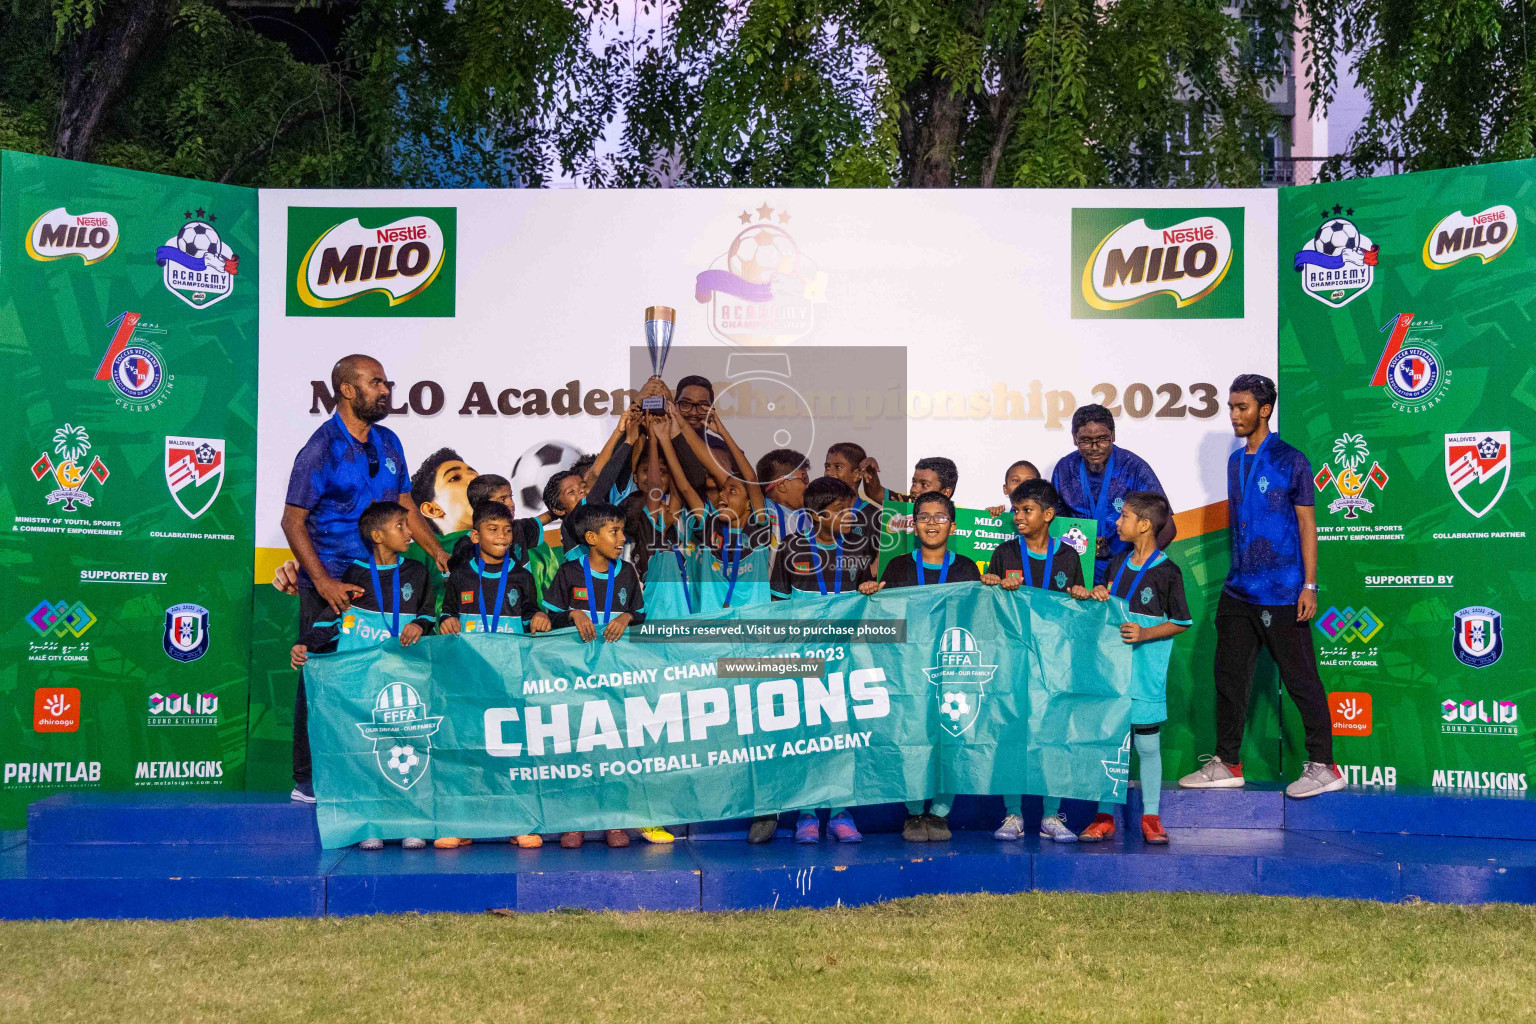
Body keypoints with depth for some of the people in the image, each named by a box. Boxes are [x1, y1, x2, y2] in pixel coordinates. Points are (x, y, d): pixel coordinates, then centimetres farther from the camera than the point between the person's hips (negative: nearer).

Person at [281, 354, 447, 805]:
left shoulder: (388, 443, 11)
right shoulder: (322, 447, -9)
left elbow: (405, 507, 20)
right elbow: (293, 521, -11)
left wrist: (438, 552, 6)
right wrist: (324, 583, -20)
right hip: (330, 586, -6)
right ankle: (309, 781, 8)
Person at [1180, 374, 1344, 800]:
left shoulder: (1290, 461, -7)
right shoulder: (1235, 461, 13)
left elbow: (1306, 523, -8)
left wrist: (1309, 585, -12)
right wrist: (1237, 573, 17)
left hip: (1282, 593, -7)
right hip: (1238, 590, 7)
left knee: (1300, 678, -2)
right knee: (1229, 674, 10)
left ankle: (1323, 765, 6)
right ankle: (1227, 763, 19)